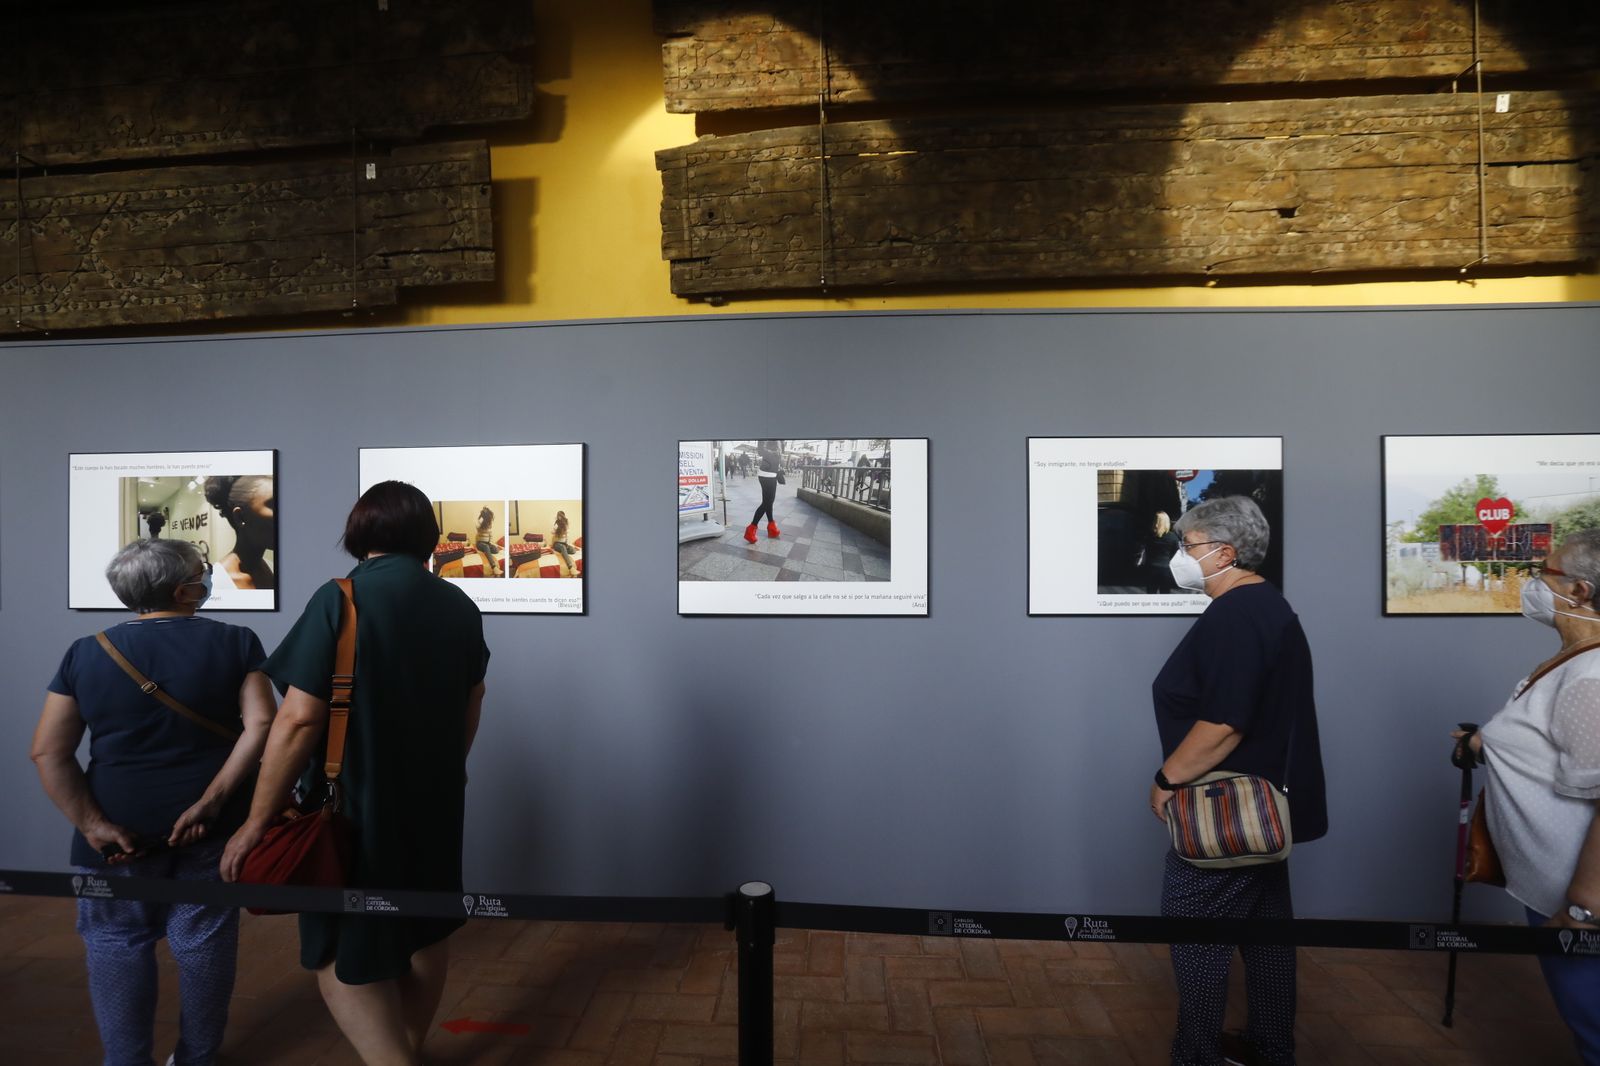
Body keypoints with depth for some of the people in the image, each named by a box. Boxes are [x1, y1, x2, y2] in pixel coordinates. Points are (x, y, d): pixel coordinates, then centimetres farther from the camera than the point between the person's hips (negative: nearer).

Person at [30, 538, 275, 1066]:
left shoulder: (85, 653, -1)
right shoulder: (235, 642, -8)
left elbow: (48, 751, -4)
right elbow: (260, 724, -17)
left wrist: (91, 824, -5)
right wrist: (212, 799, -12)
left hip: (117, 831, 1)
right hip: (212, 826, 0)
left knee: (118, 943, 17)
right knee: (205, 940, 13)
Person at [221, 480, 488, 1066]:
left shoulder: (340, 600, -16)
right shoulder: (460, 606, 0)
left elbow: (298, 719, -20)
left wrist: (257, 822, -11)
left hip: (359, 804, -6)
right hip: (436, 799, 6)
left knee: (344, 957, 9)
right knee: (427, 931, 21)